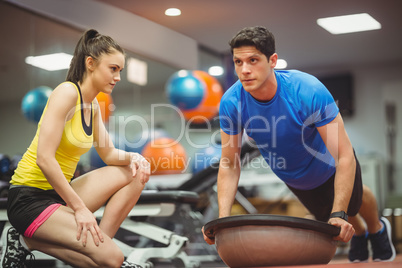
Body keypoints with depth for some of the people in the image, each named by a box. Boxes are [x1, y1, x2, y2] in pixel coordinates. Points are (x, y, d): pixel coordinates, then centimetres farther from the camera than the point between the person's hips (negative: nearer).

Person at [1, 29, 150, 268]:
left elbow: (110, 154, 18)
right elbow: (44, 159, -24)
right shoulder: (68, 92, -17)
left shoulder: (93, 105, 10)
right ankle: (28, 242, -7)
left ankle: (98, 244, -1)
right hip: (30, 197, -9)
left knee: (136, 174, 5)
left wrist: (132, 158, -5)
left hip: (59, 192, 9)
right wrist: (79, 208, -22)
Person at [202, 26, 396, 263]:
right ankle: (359, 235, 62)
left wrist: (339, 215, -48)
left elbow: (344, 157, -40)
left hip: (328, 167, -3)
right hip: (293, 178, 3)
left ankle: (378, 229, 62)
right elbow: (229, 164, -21)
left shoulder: (308, 91, -42)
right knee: (325, 214, 28)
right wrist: (223, 219, -31)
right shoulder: (231, 103, -33)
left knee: (355, 200, 27)